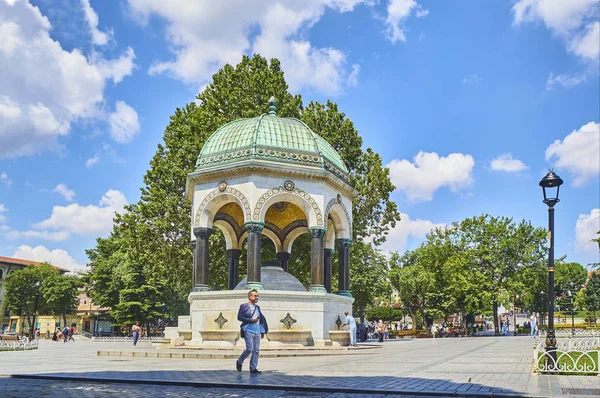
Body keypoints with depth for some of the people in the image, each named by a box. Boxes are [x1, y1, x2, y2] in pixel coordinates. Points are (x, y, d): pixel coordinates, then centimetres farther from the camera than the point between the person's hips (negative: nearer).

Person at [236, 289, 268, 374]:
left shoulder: (257, 307, 18)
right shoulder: (244, 306, 0)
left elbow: (262, 319, 21)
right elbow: (239, 317, -9)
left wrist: (262, 331, 15)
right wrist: (251, 320, -14)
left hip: (257, 332, 6)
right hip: (248, 331, -6)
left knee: (256, 350, 2)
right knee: (250, 349, -13)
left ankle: (253, 368, 10)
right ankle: (239, 362, 10)